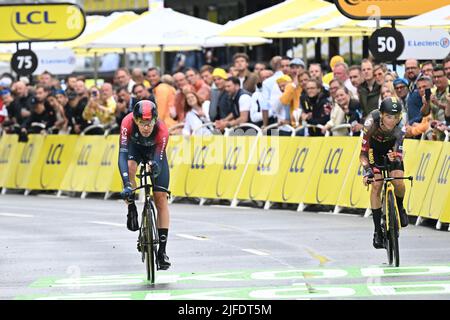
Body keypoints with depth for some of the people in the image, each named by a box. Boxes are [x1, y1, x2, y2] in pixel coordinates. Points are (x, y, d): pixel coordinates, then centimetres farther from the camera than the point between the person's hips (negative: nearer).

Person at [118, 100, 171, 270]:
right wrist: (127, 184, -53)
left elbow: (159, 160, -37)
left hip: (154, 151, 0)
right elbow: (123, 155, -43)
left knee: (161, 197, -8)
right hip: (134, 146, 0)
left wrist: (156, 165, -61)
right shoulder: (128, 123, -38)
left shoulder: (162, 131, -38)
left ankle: (162, 250, -5)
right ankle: (131, 210, -12)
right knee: (130, 166, -36)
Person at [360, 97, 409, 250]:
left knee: (398, 182, -19)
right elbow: (363, 153, -33)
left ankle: (399, 207, 16)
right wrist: (366, 171, -48)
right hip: (375, 146, -1)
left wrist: (395, 158, -55)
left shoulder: (400, 126, -33)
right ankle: (378, 231, -8)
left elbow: (398, 151, -32)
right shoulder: (371, 123, -37)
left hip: (392, 147, 1)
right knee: (376, 185, -15)